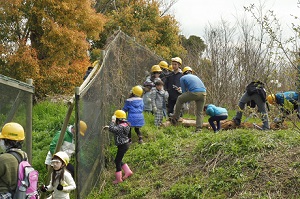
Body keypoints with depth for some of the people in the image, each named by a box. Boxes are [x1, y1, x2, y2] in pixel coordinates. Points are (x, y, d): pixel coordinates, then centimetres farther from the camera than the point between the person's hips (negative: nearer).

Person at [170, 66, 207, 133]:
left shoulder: (183, 78, 18)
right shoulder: (195, 77, 33)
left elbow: (184, 91, 19)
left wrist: (187, 100, 37)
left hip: (194, 92, -4)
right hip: (203, 93, 5)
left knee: (180, 99, 19)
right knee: (200, 112, 14)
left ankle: (175, 118, 21)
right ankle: (199, 129, 7)